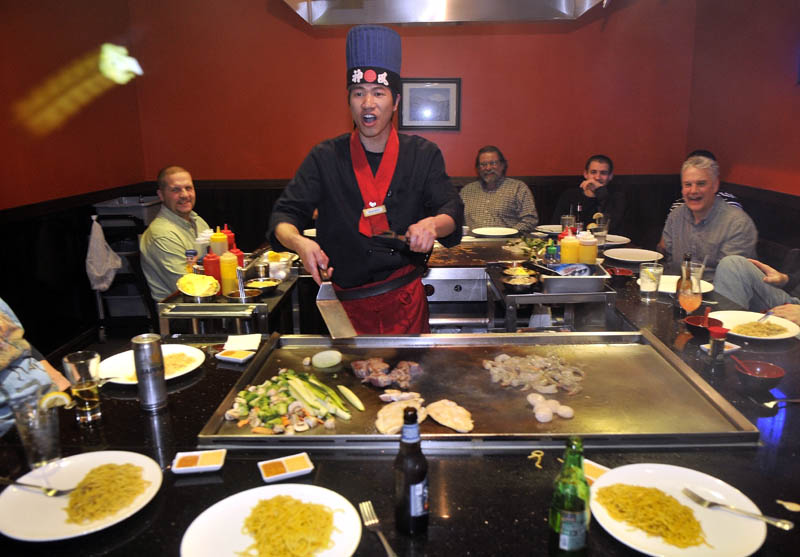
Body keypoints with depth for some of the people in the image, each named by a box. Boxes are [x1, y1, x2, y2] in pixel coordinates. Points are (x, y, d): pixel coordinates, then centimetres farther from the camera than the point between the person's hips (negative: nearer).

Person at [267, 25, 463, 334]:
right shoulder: (326, 158, -1)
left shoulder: (423, 155, 2)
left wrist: (432, 225, -27)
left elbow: (452, 211, -3)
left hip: (407, 301, 1)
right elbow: (284, 215, -4)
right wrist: (300, 242, -27)